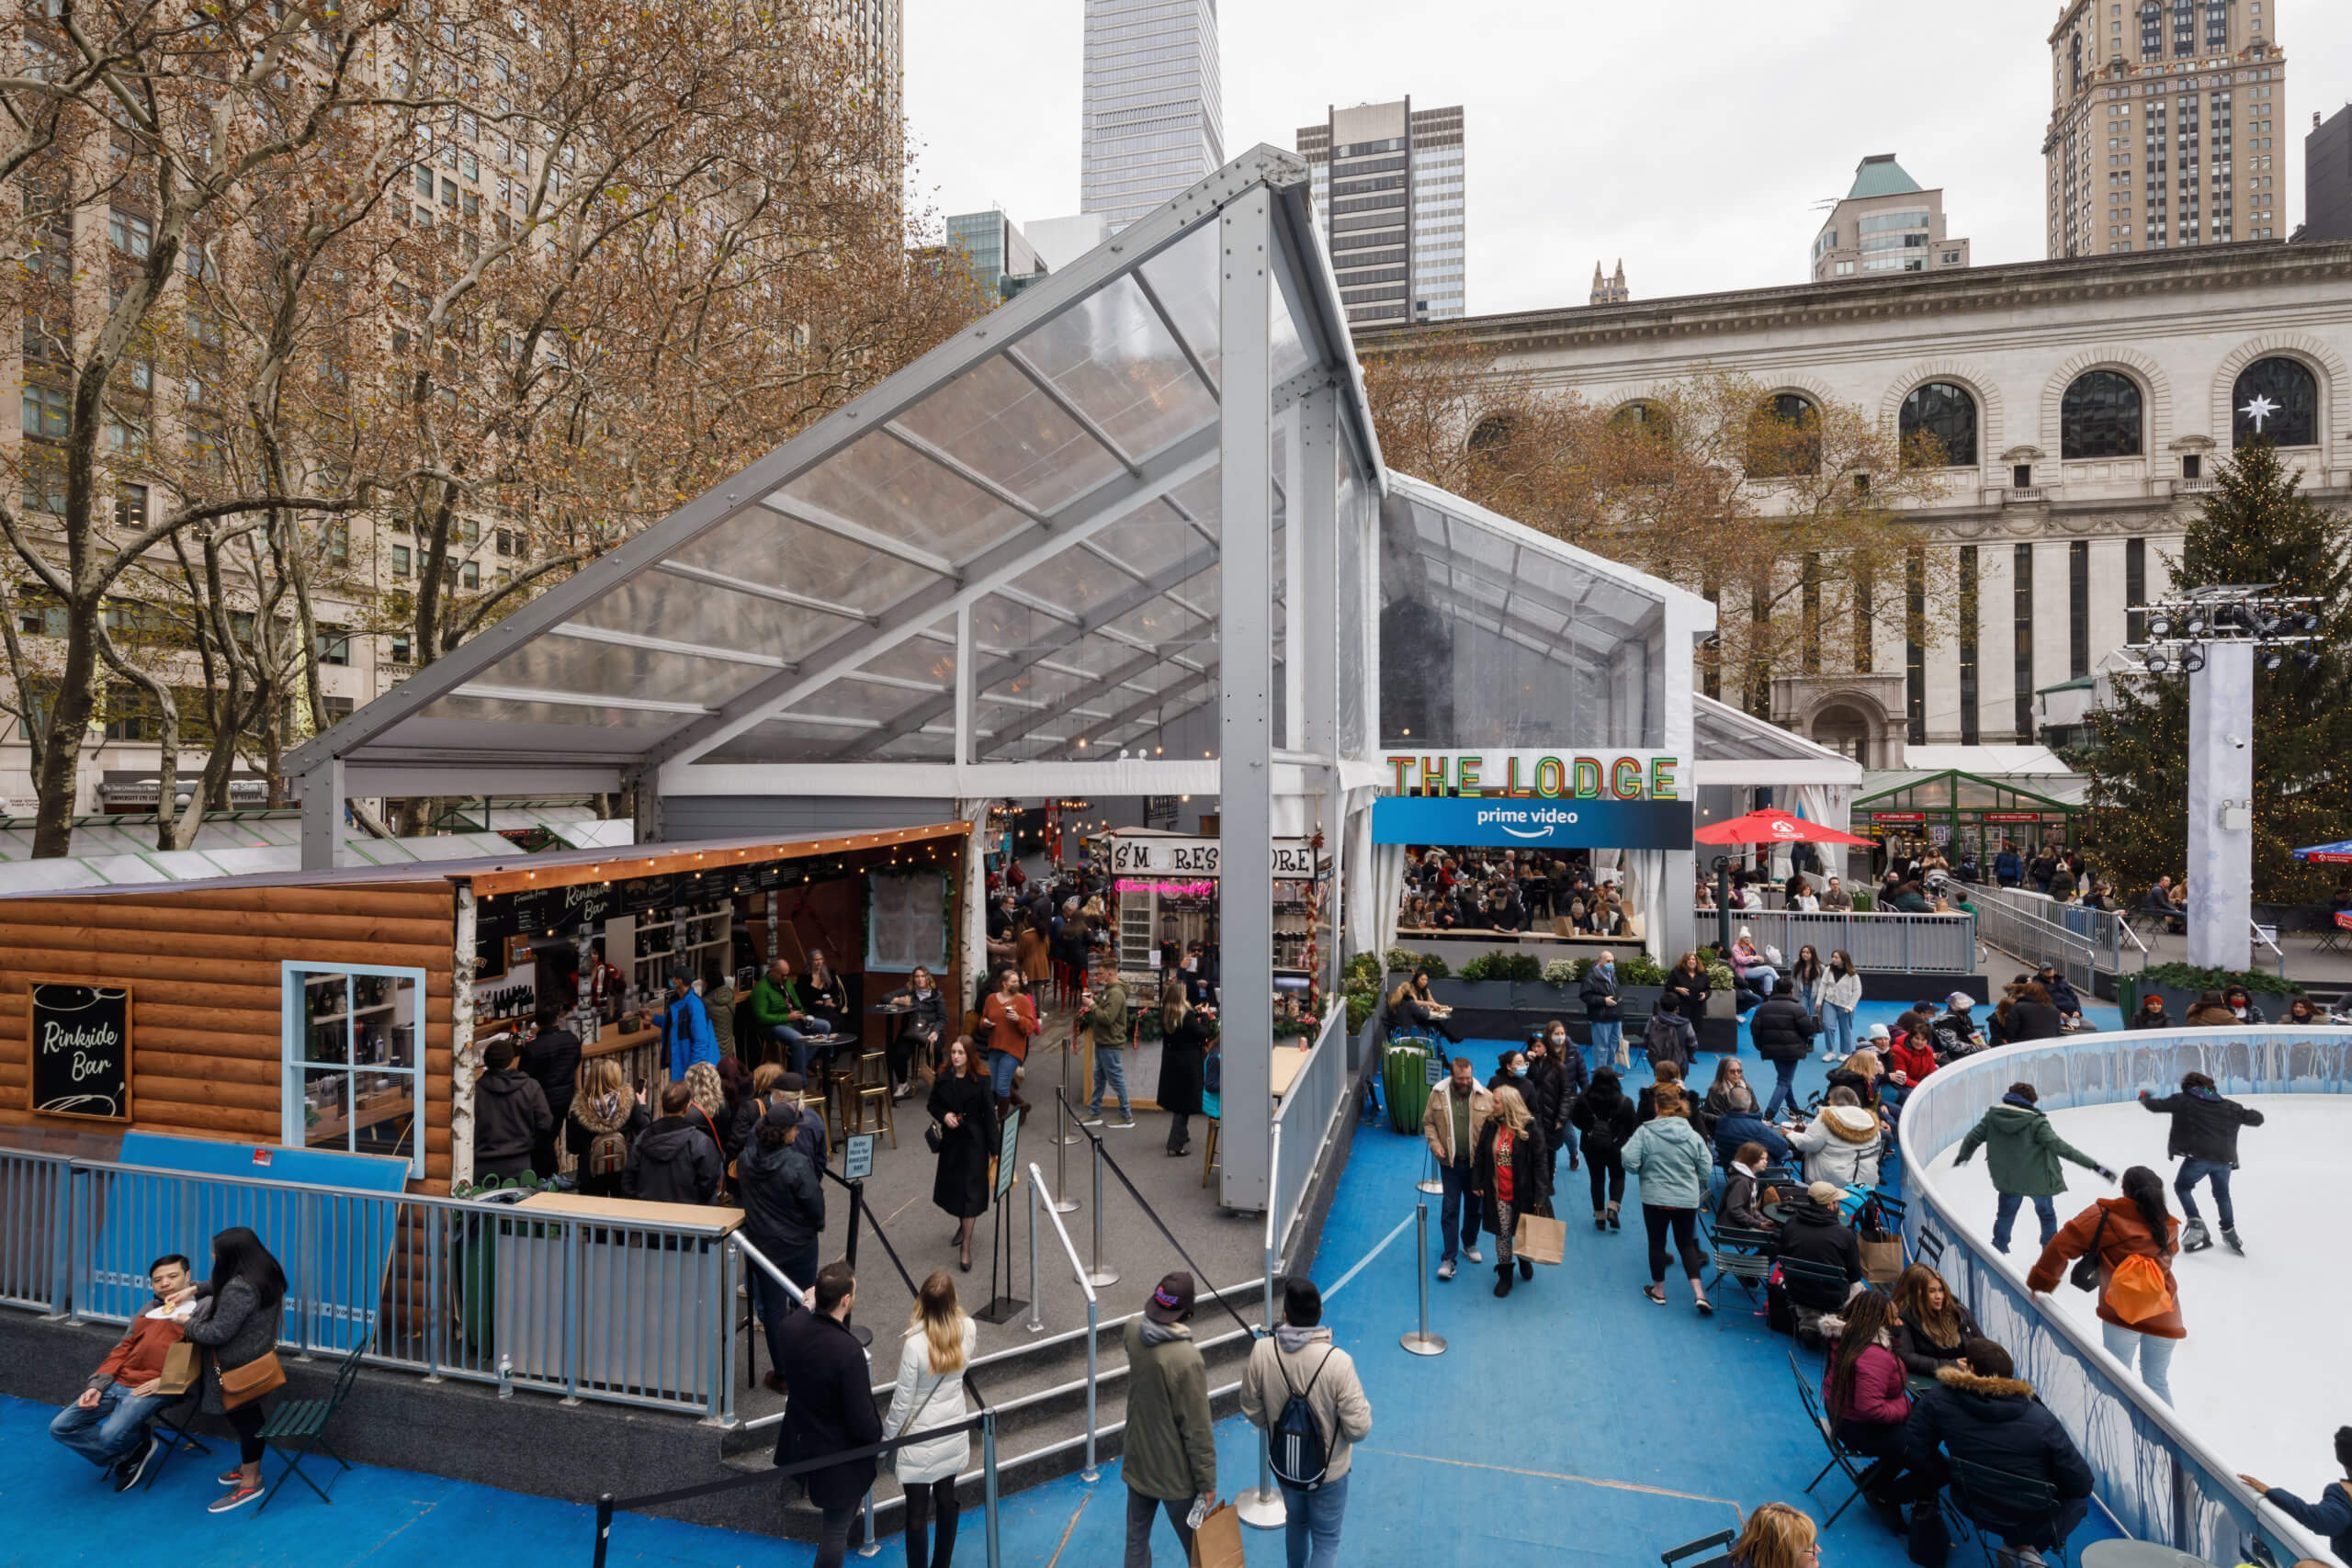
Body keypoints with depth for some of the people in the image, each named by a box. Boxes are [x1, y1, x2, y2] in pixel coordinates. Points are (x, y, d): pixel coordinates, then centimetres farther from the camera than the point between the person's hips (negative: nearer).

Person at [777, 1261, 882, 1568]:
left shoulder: (792, 1326, -18)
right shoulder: (849, 1351, -37)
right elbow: (862, 1422, -27)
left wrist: (807, 1307, 15)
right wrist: (879, 1437, -5)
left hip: (800, 1442, 7)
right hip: (837, 1456, -7)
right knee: (836, 1531, 19)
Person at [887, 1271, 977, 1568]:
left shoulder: (915, 1345, -30)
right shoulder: (968, 1330, -17)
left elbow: (902, 1401, -18)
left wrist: (886, 1437, -1)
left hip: (919, 1438, -5)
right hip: (953, 1432, 5)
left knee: (917, 1511, 12)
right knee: (946, 1499, 22)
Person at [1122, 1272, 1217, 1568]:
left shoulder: (1133, 1329, -15)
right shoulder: (1186, 1359, -33)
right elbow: (1197, 1430, -22)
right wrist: (1207, 1481, -11)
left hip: (1137, 1462, 6)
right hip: (1175, 1472, -5)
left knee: (1136, 1542, 22)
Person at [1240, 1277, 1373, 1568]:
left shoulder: (1261, 1351, -23)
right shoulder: (1338, 1361, -33)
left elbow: (1252, 1410, -7)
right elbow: (1358, 1429, -24)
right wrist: (1364, 1407, -2)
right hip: (1328, 1470, -3)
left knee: (1296, 1522, 31)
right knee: (1326, 1539, 19)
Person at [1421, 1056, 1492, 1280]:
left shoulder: (1485, 1097, -8)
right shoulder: (1438, 1095, -6)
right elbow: (1428, 1122, 4)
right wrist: (1434, 1143, -10)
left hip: (1476, 1162, 1)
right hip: (1450, 1161, -1)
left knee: (1474, 1206, 17)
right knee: (1450, 1208, 0)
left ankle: (1470, 1244, 39)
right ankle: (1449, 1257, 7)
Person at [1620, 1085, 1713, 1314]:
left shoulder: (1644, 1132, -14)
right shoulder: (1692, 1134, -5)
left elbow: (1630, 1162, -17)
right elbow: (1706, 1166, -1)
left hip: (1655, 1198, -2)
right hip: (1687, 1199, 3)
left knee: (1657, 1243, 13)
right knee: (1685, 1243, 16)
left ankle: (1658, 1290, 27)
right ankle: (1699, 1294, 7)